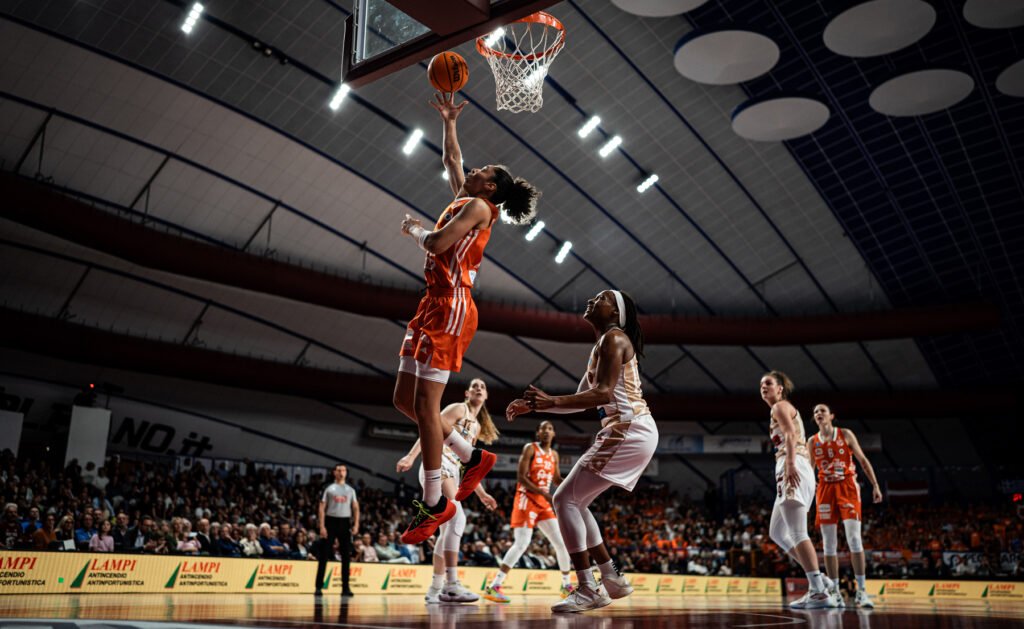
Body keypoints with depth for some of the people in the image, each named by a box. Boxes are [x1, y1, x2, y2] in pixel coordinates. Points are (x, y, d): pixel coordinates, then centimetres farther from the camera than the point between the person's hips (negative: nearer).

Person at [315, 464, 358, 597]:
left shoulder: (350, 490, 12)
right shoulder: (329, 489, 4)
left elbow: (356, 508, 10)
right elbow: (322, 508, -1)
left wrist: (356, 524, -3)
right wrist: (322, 527, -10)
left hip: (345, 523, 3)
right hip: (331, 521, -2)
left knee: (346, 556, 2)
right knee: (324, 556, -3)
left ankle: (345, 587, 7)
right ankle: (319, 586, 2)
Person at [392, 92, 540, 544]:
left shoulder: (478, 205, -5)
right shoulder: (463, 200, 21)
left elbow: (437, 243, -19)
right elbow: (451, 159, 40)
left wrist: (414, 228, 0)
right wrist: (449, 121, 37)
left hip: (450, 308, -10)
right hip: (434, 306, 10)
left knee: (424, 405, -11)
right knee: (404, 401, 9)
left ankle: (434, 504, -2)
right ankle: (473, 458, 20)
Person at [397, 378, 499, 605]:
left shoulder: (477, 426, 23)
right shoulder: (458, 409, 0)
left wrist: (481, 494, 23)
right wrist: (411, 456, -25)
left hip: (451, 472, 10)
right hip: (437, 464, -10)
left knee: (447, 530, 7)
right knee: (458, 517, -24)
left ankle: (435, 590, 11)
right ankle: (451, 585, -30)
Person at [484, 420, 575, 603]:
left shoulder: (554, 454, 13)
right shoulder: (530, 448, -7)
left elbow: (557, 479, 25)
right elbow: (521, 477, -15)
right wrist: (545, 494, -23)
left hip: (543, 503, 7)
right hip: (527, 499, -7)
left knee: (561, 543, 6)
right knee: (521, 544, -18)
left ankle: (567, 586, 23)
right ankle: (493, 587, -17)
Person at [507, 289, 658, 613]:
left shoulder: (614, 338, -8)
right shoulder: (600, 347, 21)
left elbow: (603, 394, -21)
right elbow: (583, 400, 23)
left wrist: (551, 401, -29)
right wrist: (534, 406, 15)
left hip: (630, 431, -10)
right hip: (622, 432, 10)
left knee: (566, 499, -11)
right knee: (573, 501, 12)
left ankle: (587, 590, -9)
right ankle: (611, 580, 16)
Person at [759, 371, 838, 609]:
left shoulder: (780, 406, 2)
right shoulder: (786, 409, 30)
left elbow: (791, 434, -16)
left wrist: (790, 463, -30)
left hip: (793, 469, -10)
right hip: (797, 470, 10)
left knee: (797, 533, -16)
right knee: (777, 532, 12)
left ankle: (819, 592, -20)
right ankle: (820, 582, 9)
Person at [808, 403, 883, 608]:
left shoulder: (846, 434, 4)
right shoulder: (812, 442, 10)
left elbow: (863, 460, 5)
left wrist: (875, 485, -3)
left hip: (847, 487, -2)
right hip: (825, 490, 3)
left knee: (854, 538, -14)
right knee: (829, 543, 1)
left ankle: (861, 591, -12)